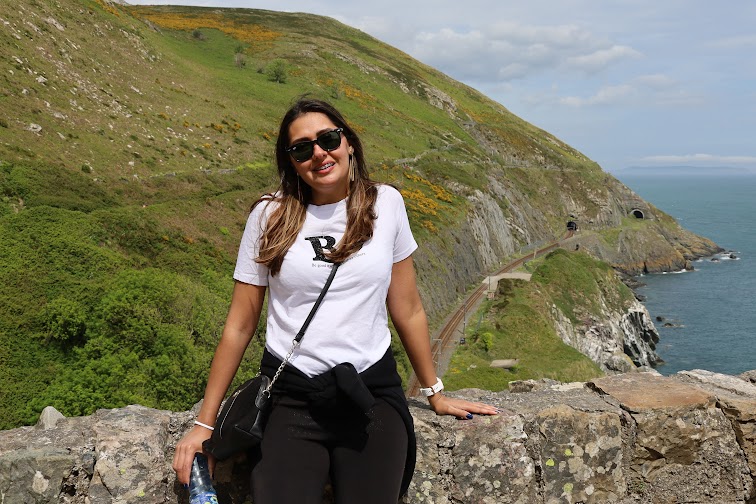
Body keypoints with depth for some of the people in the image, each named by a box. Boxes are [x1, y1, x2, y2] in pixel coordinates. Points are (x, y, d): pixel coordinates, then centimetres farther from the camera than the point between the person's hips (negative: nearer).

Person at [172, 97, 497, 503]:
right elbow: (239, 326, 3)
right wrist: (205, 423, 3)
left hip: (373, 393, 1)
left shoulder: (385, 204, 2)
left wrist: (435, 394, 15)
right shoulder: (271, 215, 0)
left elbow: (408, 311, 10)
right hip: (289, 398, -1)